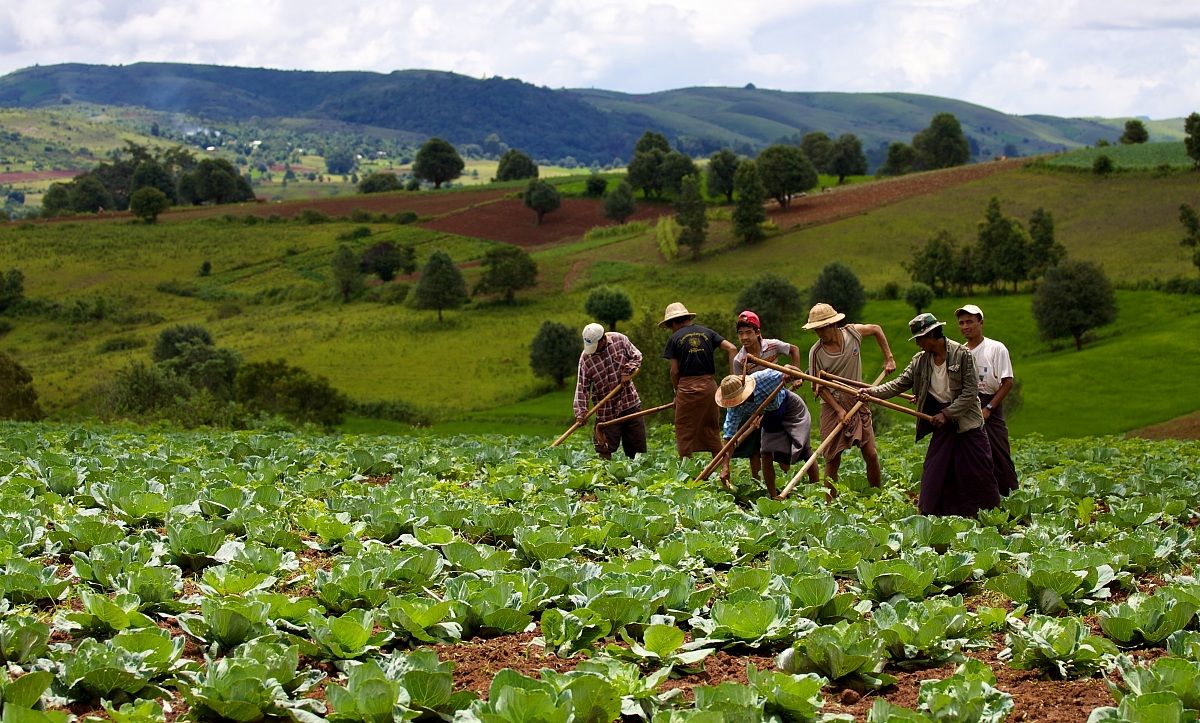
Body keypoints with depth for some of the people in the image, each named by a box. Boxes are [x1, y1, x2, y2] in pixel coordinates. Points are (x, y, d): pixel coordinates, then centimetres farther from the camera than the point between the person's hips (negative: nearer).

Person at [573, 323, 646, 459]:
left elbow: (636, 356, 8)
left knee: (637, 444, 6)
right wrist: (581, 412, -19)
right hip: (606, 411, -2)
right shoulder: (585, 358, -9)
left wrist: (628, 371, -10)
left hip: (630, 403, 2)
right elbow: (582, 388, -10)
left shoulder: (619, 340, -5)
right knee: (605, 449, -7)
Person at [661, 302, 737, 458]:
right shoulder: (707, 332, 10)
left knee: (684, 433, 4)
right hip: (709, 385, 4)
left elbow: (675, 371, -4)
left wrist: (677, 391, 9)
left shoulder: (675, 338, 0)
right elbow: (731, 348, 0)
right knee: (712, 429, 13)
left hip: (687, 387, -4)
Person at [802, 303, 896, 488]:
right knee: (832, 460, -4)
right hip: (832, 405, -2)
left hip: (858, 402, 2)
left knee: (871, 455, 1)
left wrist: (889, 358, 10)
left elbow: (876, 329, 15)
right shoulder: (816, 353, -11)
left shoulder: (852, 332, -6)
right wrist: (839, 410, -16)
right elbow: (819, 387, -8)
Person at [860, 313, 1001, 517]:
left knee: (977, 473, -1)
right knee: (934, 473, 2)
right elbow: (900, 384, 2)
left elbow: (970, 392, -14)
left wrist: (947, 413, -17)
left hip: (967, 420, -4)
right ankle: (928, 515, 8)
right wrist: (873, 392, -12)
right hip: (942, 424, 5)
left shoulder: (962, 354, -12)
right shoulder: (920, 360, 3)